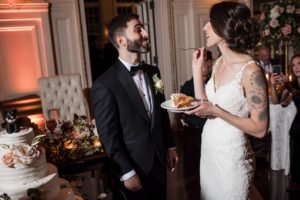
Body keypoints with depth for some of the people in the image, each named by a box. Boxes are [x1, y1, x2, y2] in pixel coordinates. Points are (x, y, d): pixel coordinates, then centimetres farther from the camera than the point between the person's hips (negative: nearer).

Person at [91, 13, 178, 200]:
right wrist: (127, 173, -14)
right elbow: (108, 136, -16)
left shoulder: (153, 72, 3)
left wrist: (170, 146, 11)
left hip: (159, 161, 6)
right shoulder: (104, 85, -18)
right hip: (133, 167, -5)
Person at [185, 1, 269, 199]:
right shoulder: (218, 63, 2)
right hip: (208, 149, 7)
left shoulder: (250, 71, -20)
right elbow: (204, 107, 2)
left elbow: (260, 129, -18)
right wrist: (197, 69, -1)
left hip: (231, 155, -7)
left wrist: (216, 111, -23)